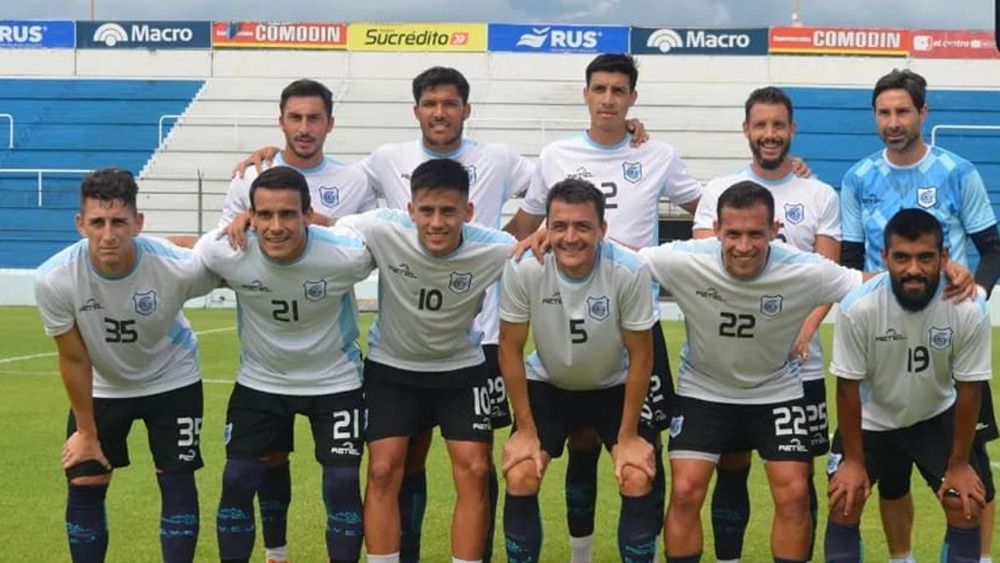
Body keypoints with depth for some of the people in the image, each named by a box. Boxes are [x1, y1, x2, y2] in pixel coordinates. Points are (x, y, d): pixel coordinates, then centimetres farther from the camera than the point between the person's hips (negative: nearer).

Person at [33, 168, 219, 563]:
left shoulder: (179, 267, -35)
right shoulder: (53, 280, -31)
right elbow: (74, 359, -15)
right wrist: (86, 432, -6)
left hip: (171, 381, -1)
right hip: (102, 387, 1)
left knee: (177, 481, -2)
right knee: (84, 487, 1)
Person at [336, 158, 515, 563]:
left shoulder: (494, 250, -27)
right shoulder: (383, 231, -28)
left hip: (461, 368, 0)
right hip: (391, 367, 0)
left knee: (474, 472, -7)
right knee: (384, 471, -6)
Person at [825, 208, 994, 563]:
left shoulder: (970, 310, -29)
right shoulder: (858, 307, -32)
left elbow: (968, 389, -15)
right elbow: (849, 387, -18)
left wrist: (958, 463, -8)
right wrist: (853, 459, -10)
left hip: (938, 416, 1)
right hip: (871, 418, -1)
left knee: (966, 507, -5)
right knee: (843, 504, -7)